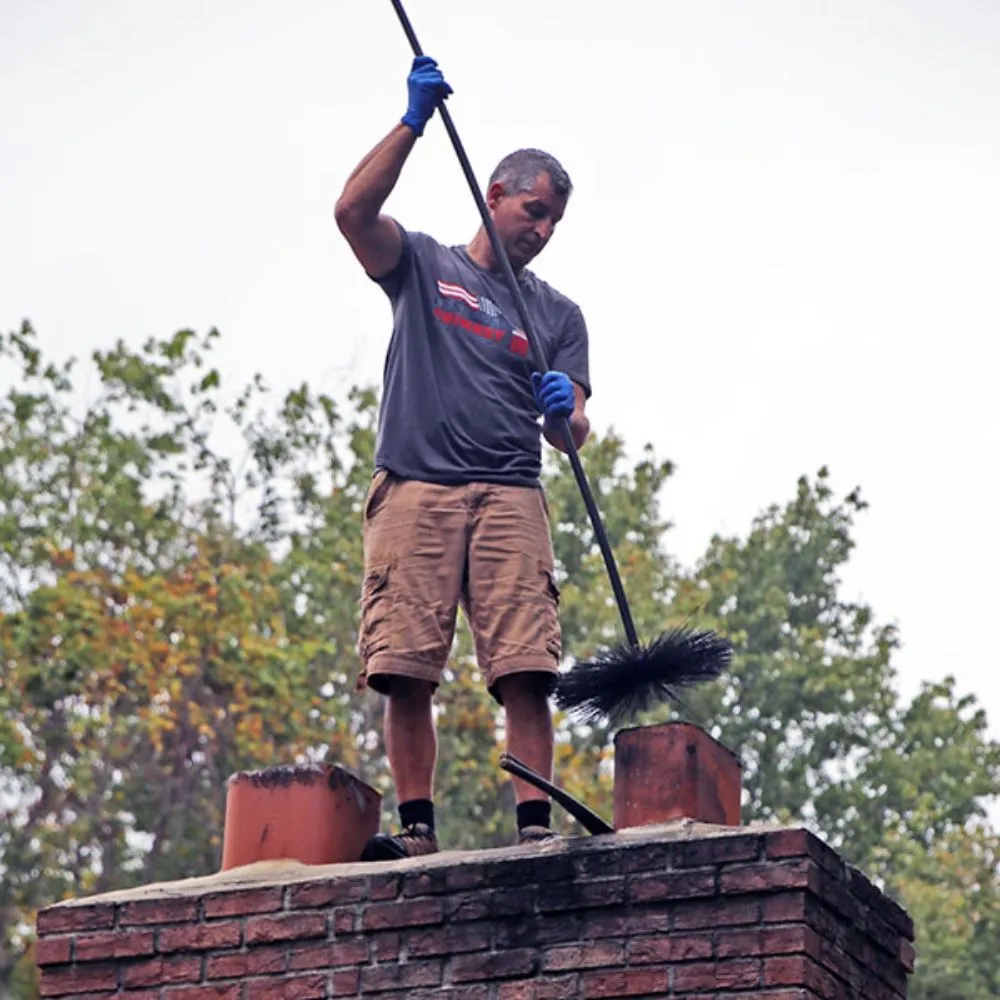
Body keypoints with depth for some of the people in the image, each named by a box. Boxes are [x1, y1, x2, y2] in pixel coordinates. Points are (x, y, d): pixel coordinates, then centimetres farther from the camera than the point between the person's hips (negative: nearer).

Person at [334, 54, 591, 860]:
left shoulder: (558, 315, 21)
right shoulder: (423, 265, 17)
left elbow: (572, 431, 12)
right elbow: (354, 210, -2)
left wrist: (566, 415, -12)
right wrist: (413, 122, -5)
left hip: (510, 498, 1)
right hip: (415, 491, -1)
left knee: (526, 670, -11)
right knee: (405, 670, -8)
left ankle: (536, 824, -12)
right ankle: (416, 827, -5)